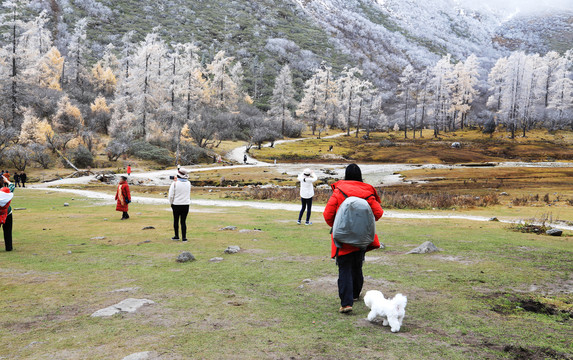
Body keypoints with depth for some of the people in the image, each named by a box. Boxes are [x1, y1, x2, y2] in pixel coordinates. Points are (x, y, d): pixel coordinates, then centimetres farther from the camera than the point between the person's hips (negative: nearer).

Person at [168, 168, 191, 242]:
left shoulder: (175, 183, -12)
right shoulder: (188, 183, -1)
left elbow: (171, 195, -10)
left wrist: (171, 203, 9)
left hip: (176, 205, -2)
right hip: (186, 205, 2)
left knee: (176, 221, 13)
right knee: (183, 221, 5)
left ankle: (176, 236, 21)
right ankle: (184, 237, 2)